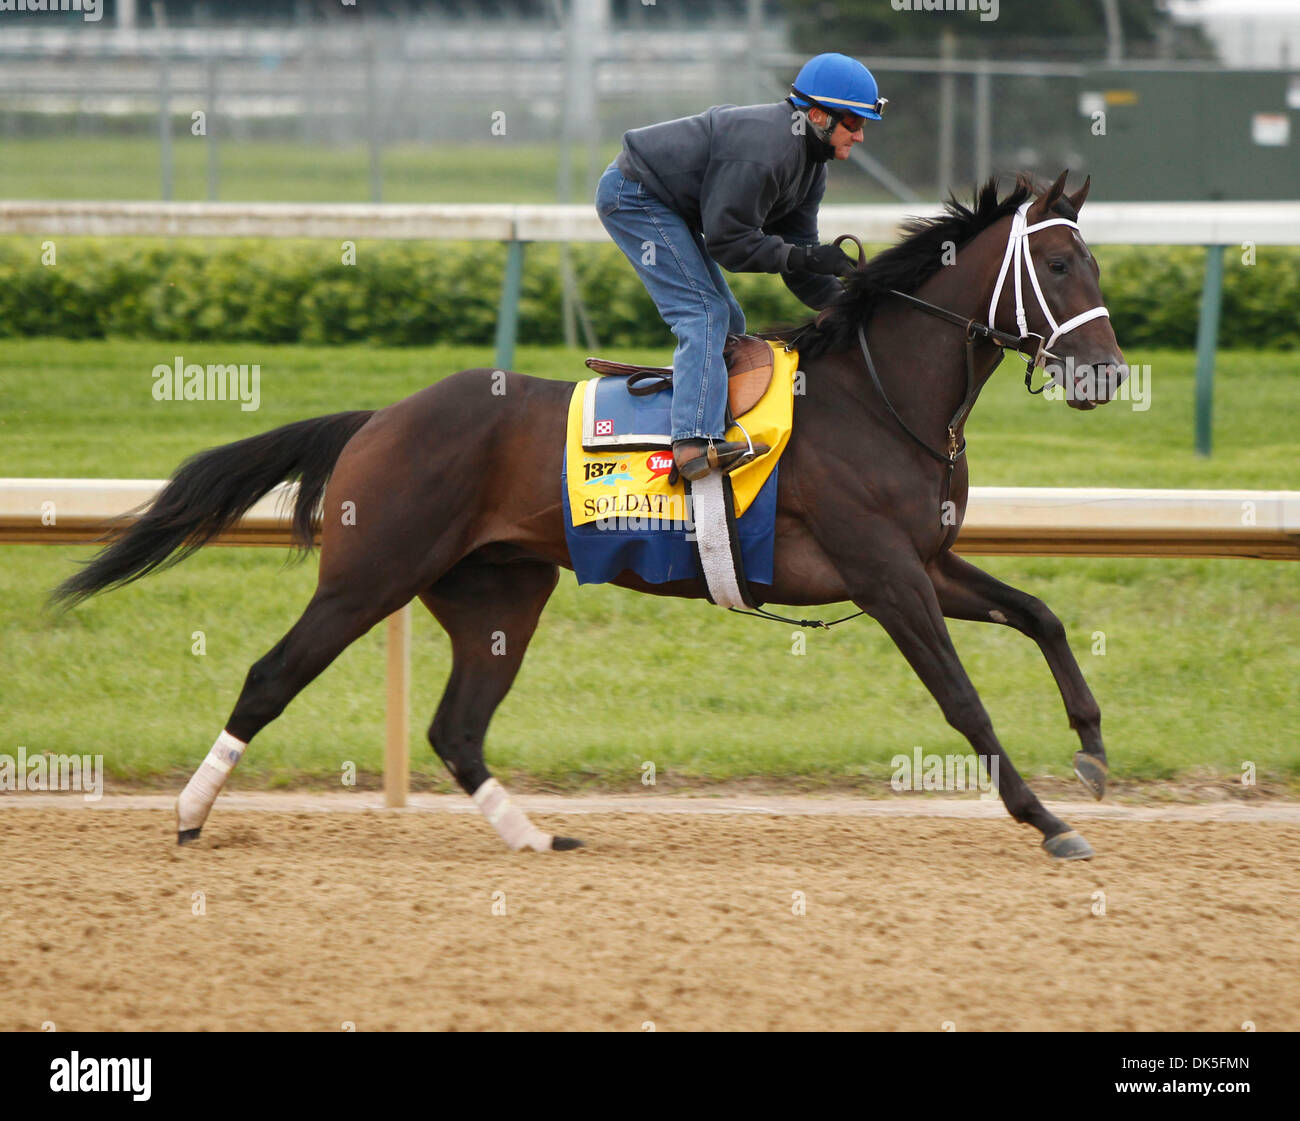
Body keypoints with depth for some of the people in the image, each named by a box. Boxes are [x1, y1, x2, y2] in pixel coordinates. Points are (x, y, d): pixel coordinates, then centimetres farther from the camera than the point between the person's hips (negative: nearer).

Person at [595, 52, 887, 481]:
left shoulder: (810, 164, 5)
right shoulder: (764, 149, -28)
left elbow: (793, 243, 4)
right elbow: (726, 240, -27)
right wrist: (802, 257, -28)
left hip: (669, 205, 11)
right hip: (634, 197, -11)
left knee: (726, 321, 12)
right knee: (704, 313, -22)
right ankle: (696, 442, -35)